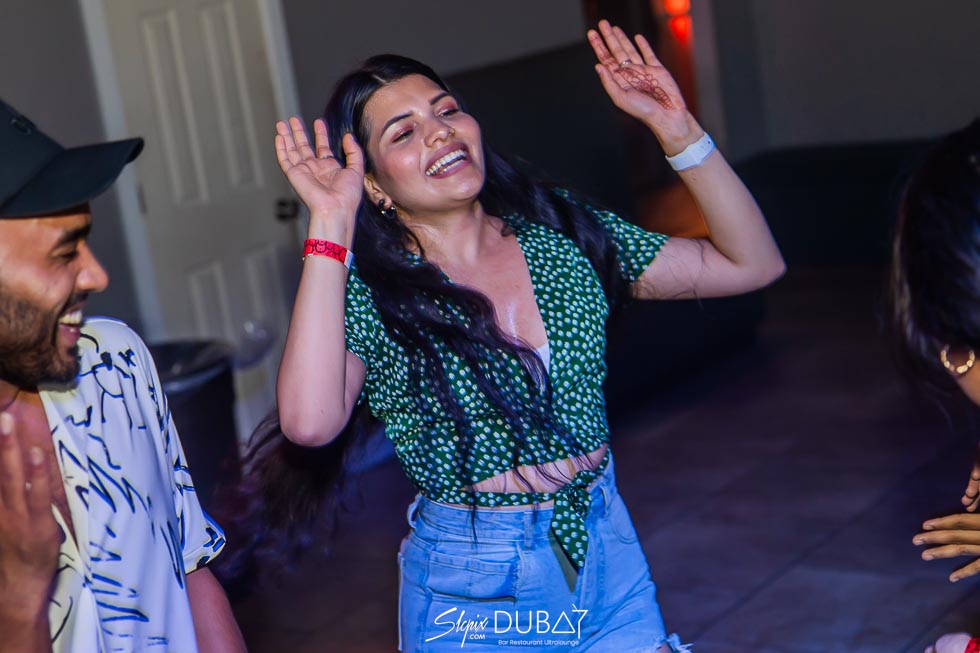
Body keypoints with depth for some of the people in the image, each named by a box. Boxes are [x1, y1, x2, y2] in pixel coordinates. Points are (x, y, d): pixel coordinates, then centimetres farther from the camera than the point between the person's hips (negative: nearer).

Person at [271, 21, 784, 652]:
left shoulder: (562, 231, 0)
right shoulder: (369, 295, -11)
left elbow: (751, 263, 1)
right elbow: (311, 421, -32)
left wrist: (676, 128, -9)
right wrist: (330, 223, -27)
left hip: (611, 558, 3)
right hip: (474, 596, -3)